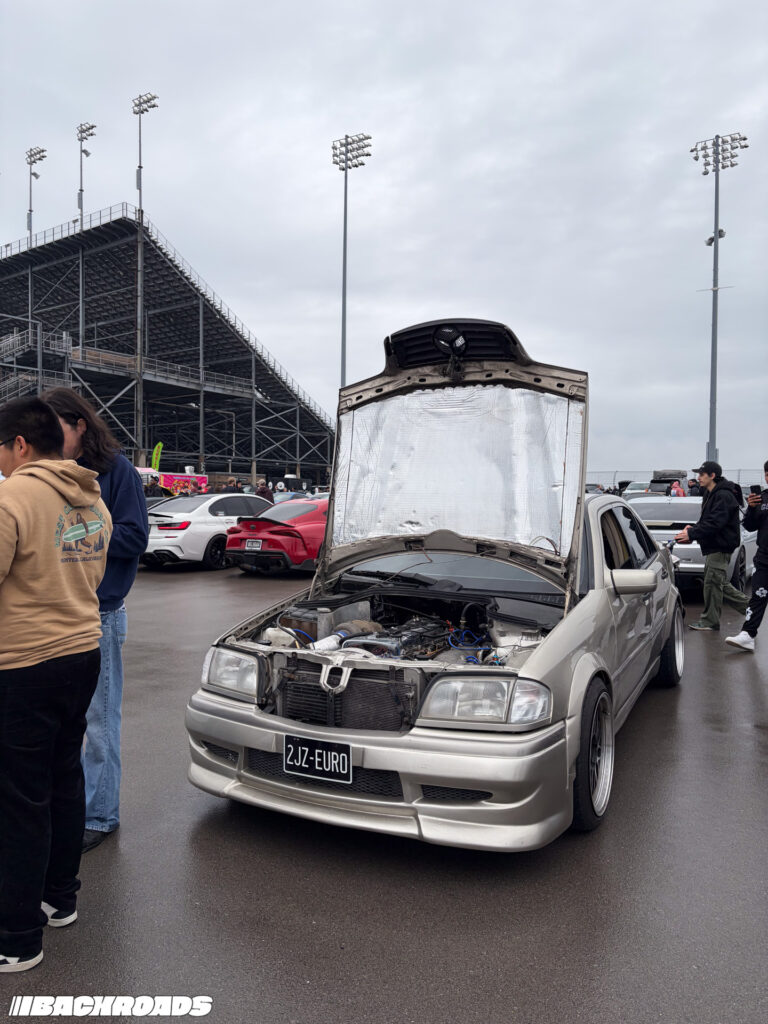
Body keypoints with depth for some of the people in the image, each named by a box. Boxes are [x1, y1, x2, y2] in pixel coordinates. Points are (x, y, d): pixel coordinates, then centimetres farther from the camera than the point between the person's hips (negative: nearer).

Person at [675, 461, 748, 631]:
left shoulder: (723, 496, -17)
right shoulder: (711, 494, 16)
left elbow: (714, 524, -24)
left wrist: (691, 534, -23)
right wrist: (693, 529, 2)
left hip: (720, 547, -10)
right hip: (713, 547, 10)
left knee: (712, 583, -5)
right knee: (720, 584, 14)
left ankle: (709, 621, 3)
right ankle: (749, 606, 24)